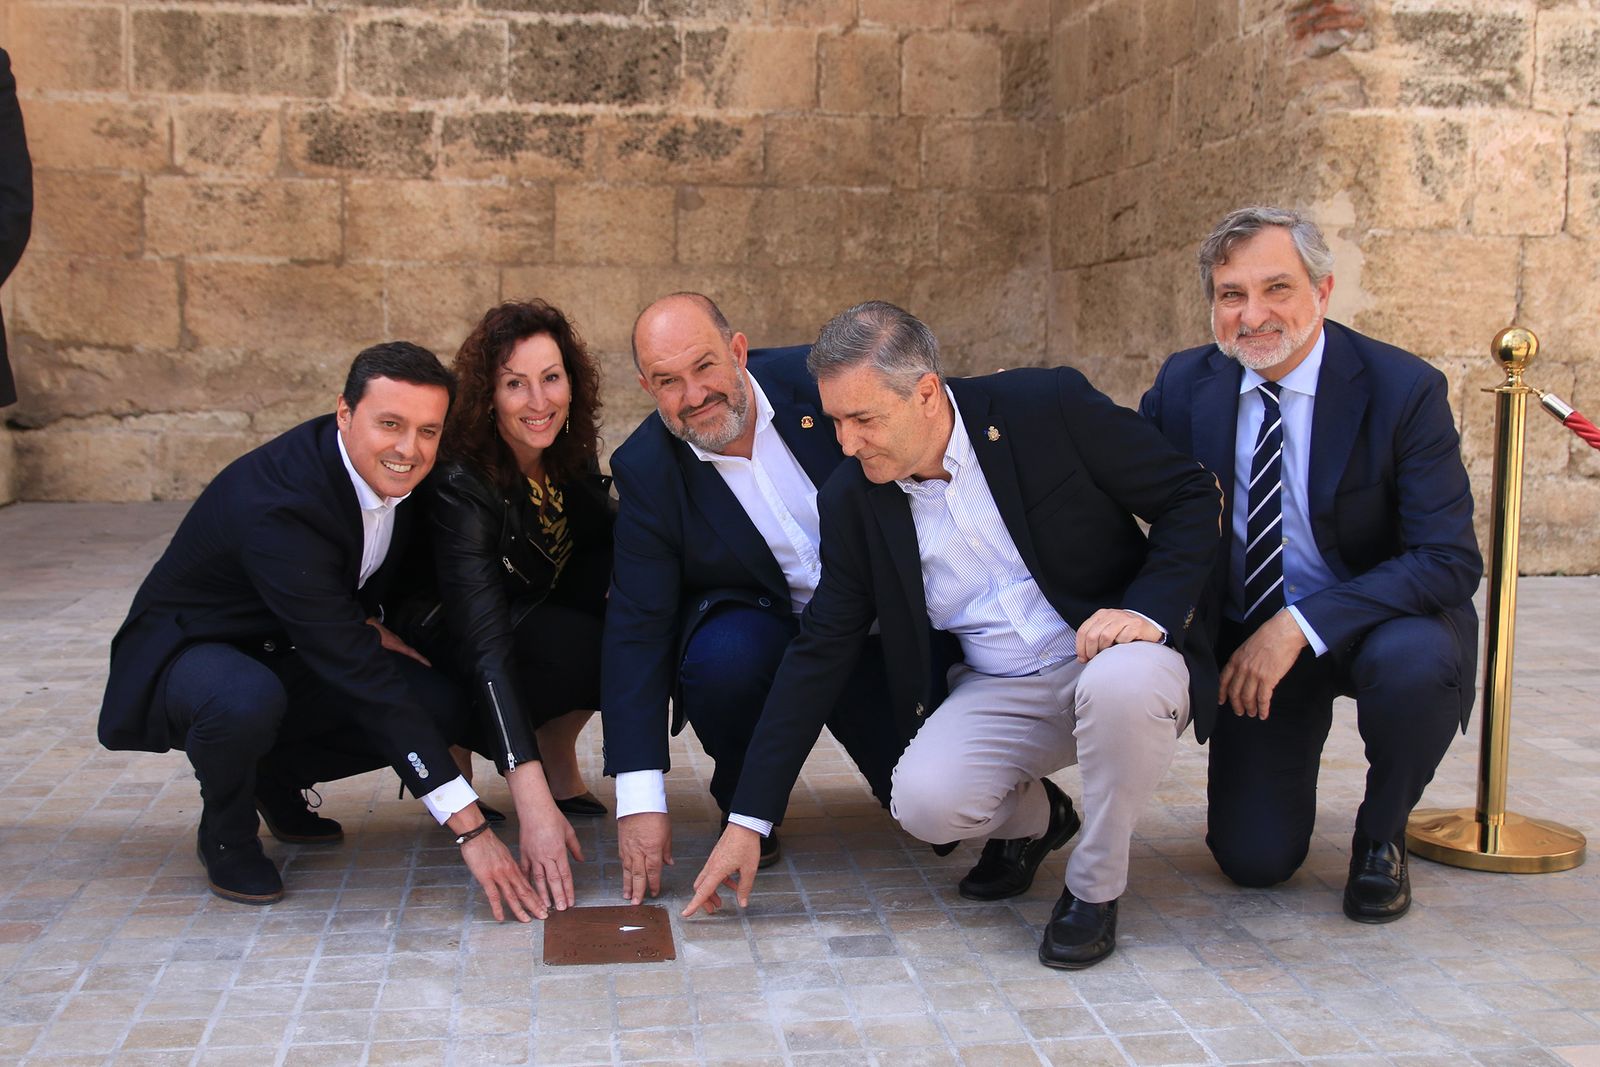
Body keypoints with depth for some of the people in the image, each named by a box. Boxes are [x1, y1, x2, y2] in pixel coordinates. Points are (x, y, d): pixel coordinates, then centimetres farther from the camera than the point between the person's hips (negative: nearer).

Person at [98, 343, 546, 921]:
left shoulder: (387, 469, -12)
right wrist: (469, 827, -40)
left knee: (439, 706, -14)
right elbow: (359, 676, -39)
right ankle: (226, 835, -7)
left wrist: (365, 621, -10)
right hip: (188, 650, -7)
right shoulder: (276, 506, -36)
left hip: (284, 653, 7)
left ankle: (277, 776, 11)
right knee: (247, 699, -40)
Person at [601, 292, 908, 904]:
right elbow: (637, 630, -17)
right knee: (723, 658, -34)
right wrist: (640, 802, -24)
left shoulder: (816, 382, -14)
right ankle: (750, 811, -4)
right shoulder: (645, 470, -13)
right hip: (762, 621, 0)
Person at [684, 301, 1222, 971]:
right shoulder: (853, 500, -3)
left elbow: (1193, 497, -6)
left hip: (1110, 656, -3)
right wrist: (747, 818, -3)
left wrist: (1149, 610, -24)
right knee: (923, 801, -26)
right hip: (997, 692, 3)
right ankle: (1035, 816, 12)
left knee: (1122, 684, -38)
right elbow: (819, 652, 0)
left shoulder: (1050, 407, -14)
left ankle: (1094, 887, -11)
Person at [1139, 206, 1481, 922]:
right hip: (1248, 634, 2)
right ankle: (1254, 775, 30)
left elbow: (1450, 561, -22)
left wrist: (1301, 626, -32)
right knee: (1253, 859, -8)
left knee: (1414, 662, -37)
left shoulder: (1403, 389, -16)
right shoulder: (1186, 385, -6)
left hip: (1379, 626, -2)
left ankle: (1381, 835, -5)